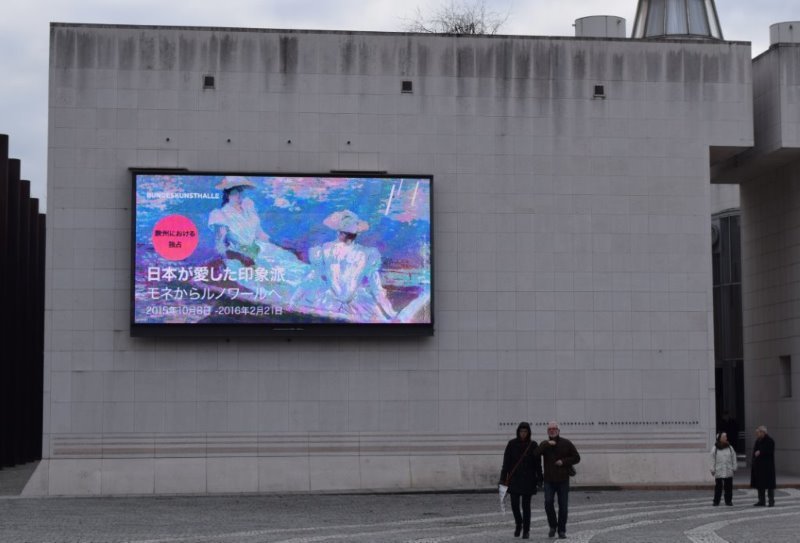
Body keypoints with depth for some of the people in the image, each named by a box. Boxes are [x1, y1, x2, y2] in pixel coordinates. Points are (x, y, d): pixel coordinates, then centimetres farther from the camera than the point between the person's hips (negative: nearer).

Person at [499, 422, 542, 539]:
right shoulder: (512, 444, -1)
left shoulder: (532, 445, -1)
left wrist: (539, 479, -1)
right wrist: (503, 478, -6)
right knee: (514, 504, -2)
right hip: (514, 479, 1)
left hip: (528, 480, -1)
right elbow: (506, 462, -2)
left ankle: (526, 530, 9)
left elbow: (537, 463, 2)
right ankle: (519, 524, 25)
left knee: (526, 505, -1)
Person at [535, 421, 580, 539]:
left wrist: (564, 461, -11)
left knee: (563, 506, 1)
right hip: (549, 480, 0)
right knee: (548, 503, -13)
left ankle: (562, 531, 12)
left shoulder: (566, 443, 3)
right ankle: (553, 526, 8)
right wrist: (547, 444, -22)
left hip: (563, 480, 0)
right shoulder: (544, 444, 6)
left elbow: (576, 457, 3)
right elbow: (536, 453, -13)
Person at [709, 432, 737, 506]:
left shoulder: (730, 447, 7)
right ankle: (716, 501, 9)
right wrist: (713, 469, -2)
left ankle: (728, 500, 13)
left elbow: (733, 458, 10)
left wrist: (734, 468, 5)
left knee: (728, 487, 4)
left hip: (728, 471, 2)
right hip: (718, 471, -2)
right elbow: (713, 460, 1)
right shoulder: (715, 448, 1)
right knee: (718, 487, 1)